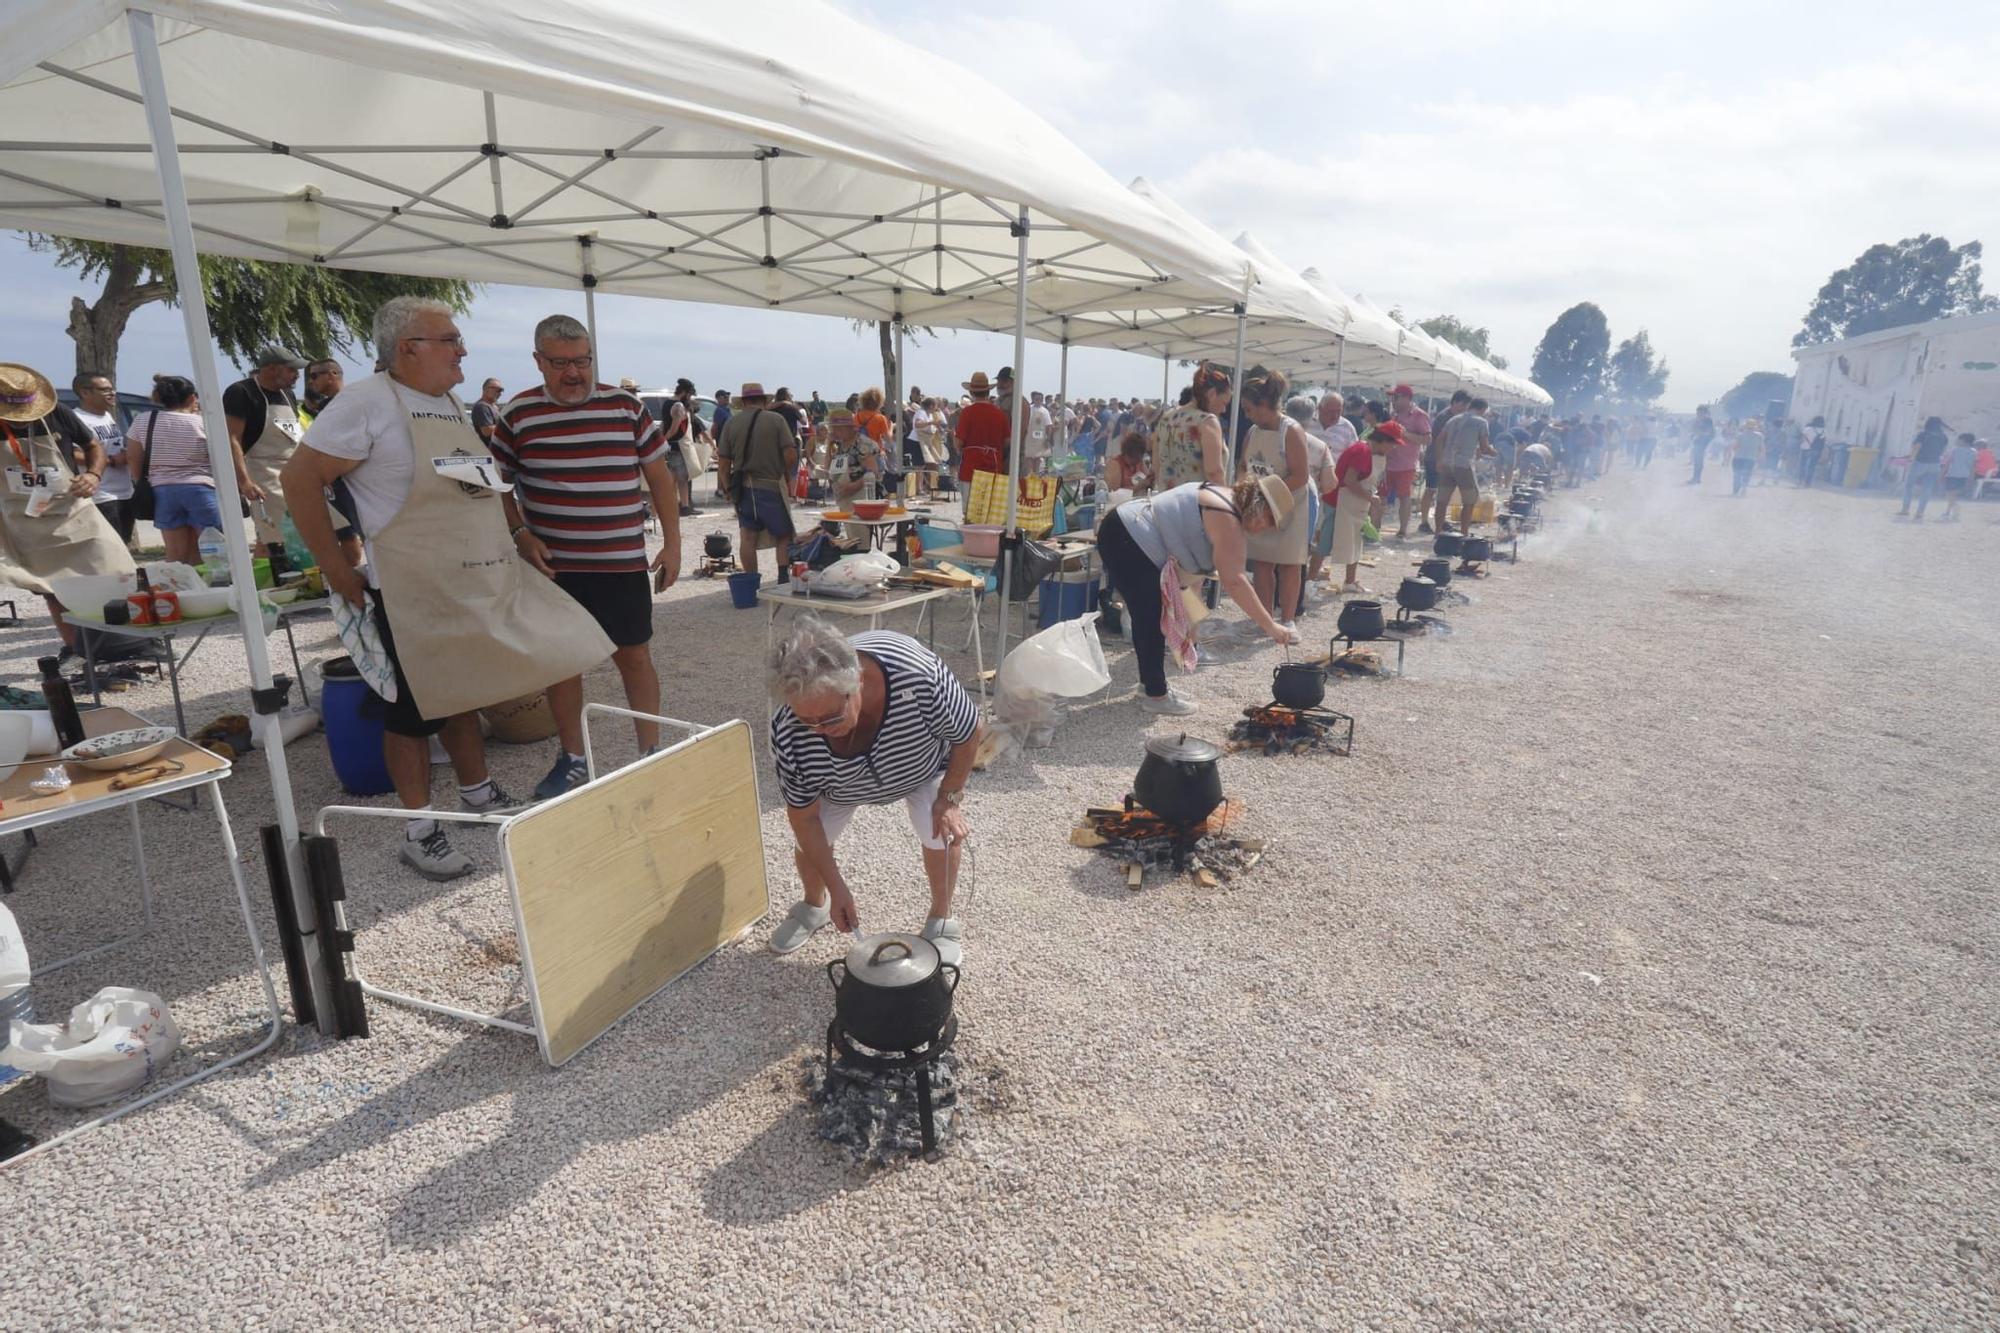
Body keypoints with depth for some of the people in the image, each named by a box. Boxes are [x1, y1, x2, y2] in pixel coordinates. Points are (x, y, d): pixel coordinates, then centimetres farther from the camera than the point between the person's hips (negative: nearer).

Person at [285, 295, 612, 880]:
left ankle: (479, 793, 36)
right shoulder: (367, 403, -12)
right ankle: (419, 830, 16)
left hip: (480, 585, 7)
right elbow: (300, 480, -13)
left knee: (467, 693, 19)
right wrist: (335, 569, -13)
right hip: (412, 592, -7)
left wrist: (515, 537, 12)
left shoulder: (454, 404, 11)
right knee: (414, 710, 4)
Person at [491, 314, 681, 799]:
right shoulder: (517, 413, 1)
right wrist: (520, 534, -5)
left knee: (634, 655, 5)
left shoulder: (627, 407, 1)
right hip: (552, 564, 1)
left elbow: (659, 475, 6)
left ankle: (651, 752, 18)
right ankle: (572, 759, 24)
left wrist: (672, 542, 2)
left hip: (622, 562, -1)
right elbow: (498, 483, 9)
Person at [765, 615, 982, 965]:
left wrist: (949, 798, -22)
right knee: (808, 841, -1)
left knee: (943, 834, -16)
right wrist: (838, 888, -20)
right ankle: (814, 907, 36)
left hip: (921, 764, -1)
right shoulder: (788, 734, -39)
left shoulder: (921, 676, -47)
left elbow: (969, 733, -25)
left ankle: (941, 921, 14)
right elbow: (804, 816, -22)